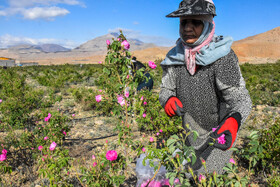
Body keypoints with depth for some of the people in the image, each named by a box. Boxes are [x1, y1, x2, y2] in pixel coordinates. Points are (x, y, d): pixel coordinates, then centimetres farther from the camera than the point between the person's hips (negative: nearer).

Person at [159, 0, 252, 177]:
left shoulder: (222, 56, -22)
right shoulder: (175, 56, -8)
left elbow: (240, 98, -26)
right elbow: (166, 88, -3)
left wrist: (233, 121, -48)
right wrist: (168, 99, -28)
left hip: (219, 134, -5)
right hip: (192, 134, 6)